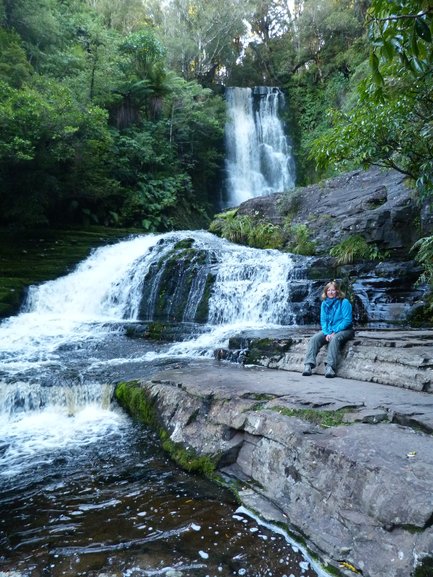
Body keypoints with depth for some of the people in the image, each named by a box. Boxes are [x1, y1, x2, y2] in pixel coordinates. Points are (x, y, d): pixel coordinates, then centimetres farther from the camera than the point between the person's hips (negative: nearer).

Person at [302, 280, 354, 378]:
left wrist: (334, 332, -19)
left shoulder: (344, 302, -8)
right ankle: (309, 365, -32)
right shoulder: (324, 303, 8)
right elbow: (323, 320, 6)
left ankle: (330, 367, -45)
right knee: (314, 339, -20)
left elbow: (347, 320, -13)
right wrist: (327, 333, -12)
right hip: (328, 330, 5)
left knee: (334, 339, -37)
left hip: (344, 330, -5)